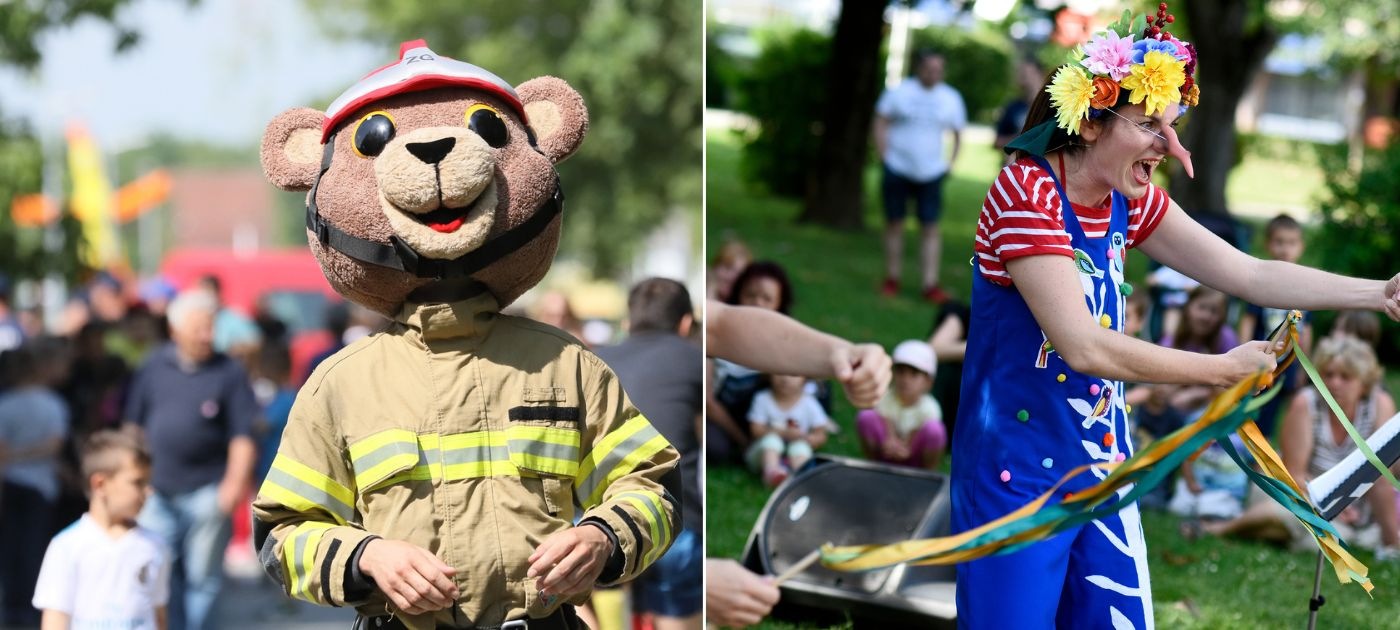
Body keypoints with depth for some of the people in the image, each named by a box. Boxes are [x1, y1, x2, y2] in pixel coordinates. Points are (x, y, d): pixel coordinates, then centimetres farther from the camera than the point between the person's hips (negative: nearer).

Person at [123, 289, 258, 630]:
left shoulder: (229, 372, -2)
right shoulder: (155, 366, 7)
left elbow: (243, 435, -4)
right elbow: (134, 423, 14)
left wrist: (236, 480, -13)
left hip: (207, 490, -3)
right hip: (158, 489, 3)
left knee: (202, 576, 2)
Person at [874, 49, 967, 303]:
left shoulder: (951, 98, 2)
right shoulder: (899, 92, -3)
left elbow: (958, 134, 9)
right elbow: (881, 123, 0)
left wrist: (950, 163, 0)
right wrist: (885, 157, -7)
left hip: (931, 174, 1)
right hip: (898, 168, -1)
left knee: (930, 228, -5)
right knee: (895, 224, 6)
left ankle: (931, 285, -7)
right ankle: (892, 279, 15)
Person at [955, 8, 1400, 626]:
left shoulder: (1130, 201, 5)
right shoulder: (1027, 192, -19)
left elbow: (1250, 274, 5)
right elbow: (1084, 346, -25)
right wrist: (1223, 370, -19)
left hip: (1102, 460, 8)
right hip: (1018, 475, -7)